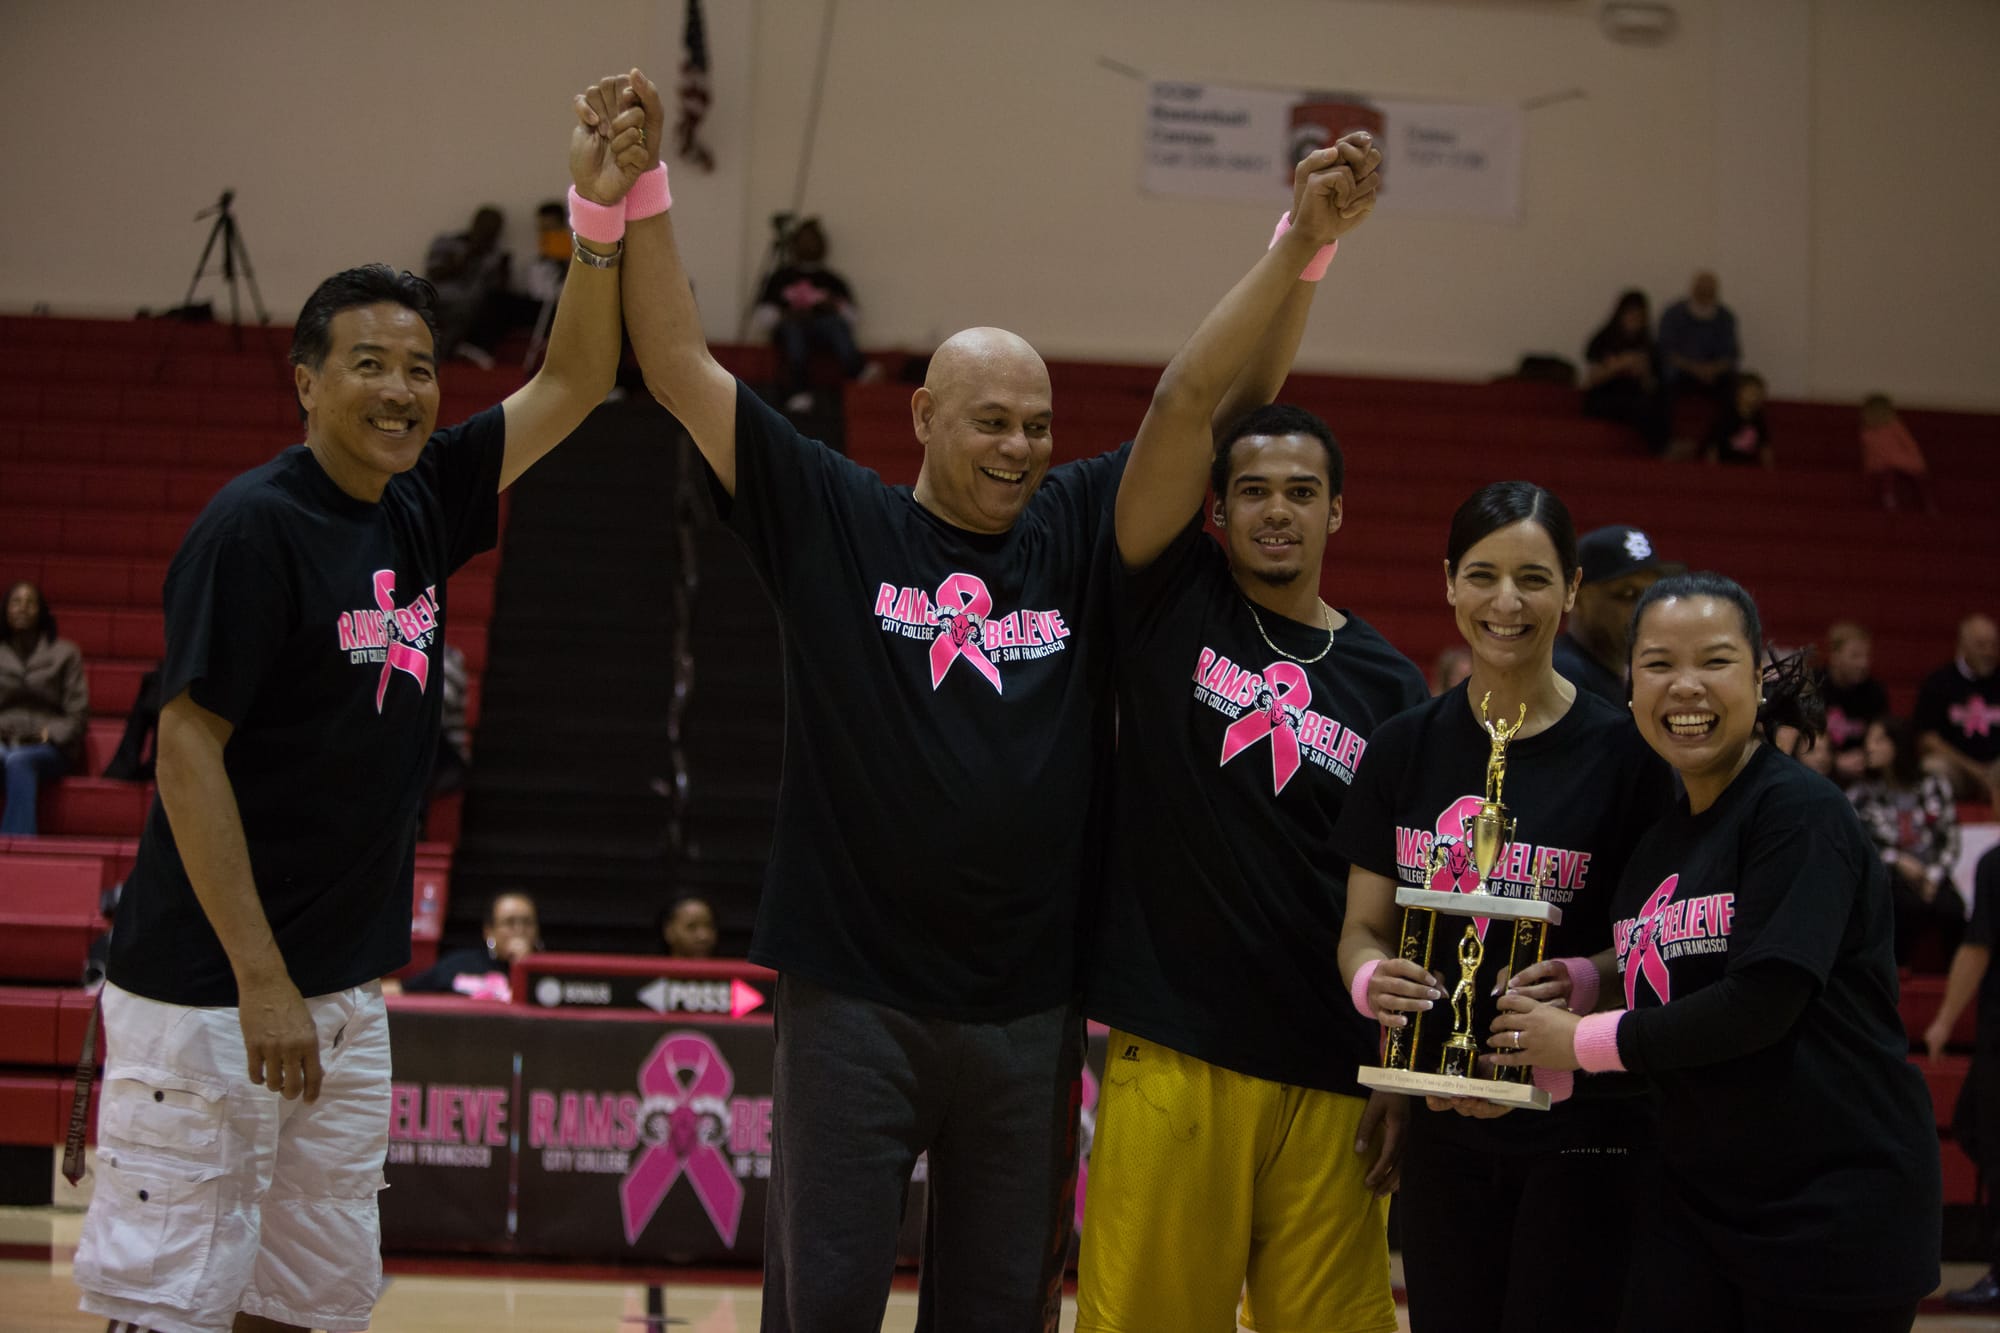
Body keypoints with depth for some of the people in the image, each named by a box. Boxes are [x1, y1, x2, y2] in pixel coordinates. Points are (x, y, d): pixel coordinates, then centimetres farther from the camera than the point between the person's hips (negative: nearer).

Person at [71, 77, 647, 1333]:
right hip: (210, 991, -8)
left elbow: (570, 386, 13)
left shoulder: (422, 502, 6)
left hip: (347, 984, 8)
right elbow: (188, 750, -17)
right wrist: (261, 982, -20)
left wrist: (604, 220, -3)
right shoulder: (256, 526, -14)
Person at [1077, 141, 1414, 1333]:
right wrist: (1301, 245, -15)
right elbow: (1185, 401, -8)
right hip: (1172, 1056, -2)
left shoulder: (1389, 684, 9)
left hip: (1330, 1077, 2)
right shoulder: (1175, 602, 5)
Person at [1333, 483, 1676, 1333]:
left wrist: (1582, 981, -25)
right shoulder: (1406, 748, 5)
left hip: (1580, 1129, -3)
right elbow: (1363, 929, 8)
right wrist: (1372, 980, -14)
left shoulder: (1623, 752, -6)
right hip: (1444, 1126, 4)